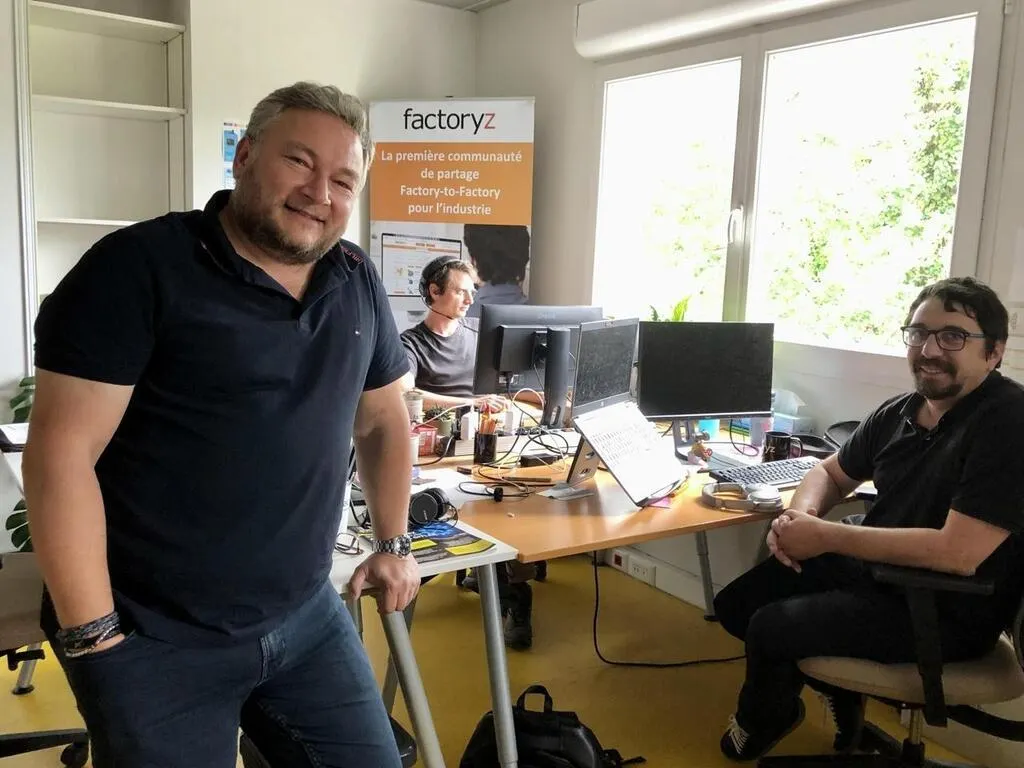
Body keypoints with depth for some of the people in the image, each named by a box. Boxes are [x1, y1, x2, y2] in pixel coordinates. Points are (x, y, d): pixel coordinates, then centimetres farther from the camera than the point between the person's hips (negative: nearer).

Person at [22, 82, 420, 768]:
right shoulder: (137, 269, -13)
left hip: (308, 618, 6)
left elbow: (383, 420, 16)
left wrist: (393, 543, 15)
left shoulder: (359, 284, 5)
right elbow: (63, 452, -15)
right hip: (155, 639, -5)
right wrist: (91, 634, -15)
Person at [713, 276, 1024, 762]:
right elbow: (833, 473, 17)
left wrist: (826, 536, -25)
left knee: (770, 627, -17)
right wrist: (800, 514, -8)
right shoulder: (899, 411, 2)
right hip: (869, 566, 8)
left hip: (946, 610, -8)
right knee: (735, 605, 5)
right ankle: (838, 688, 26)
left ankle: (765, 719, 17)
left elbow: (958, 554, -30)